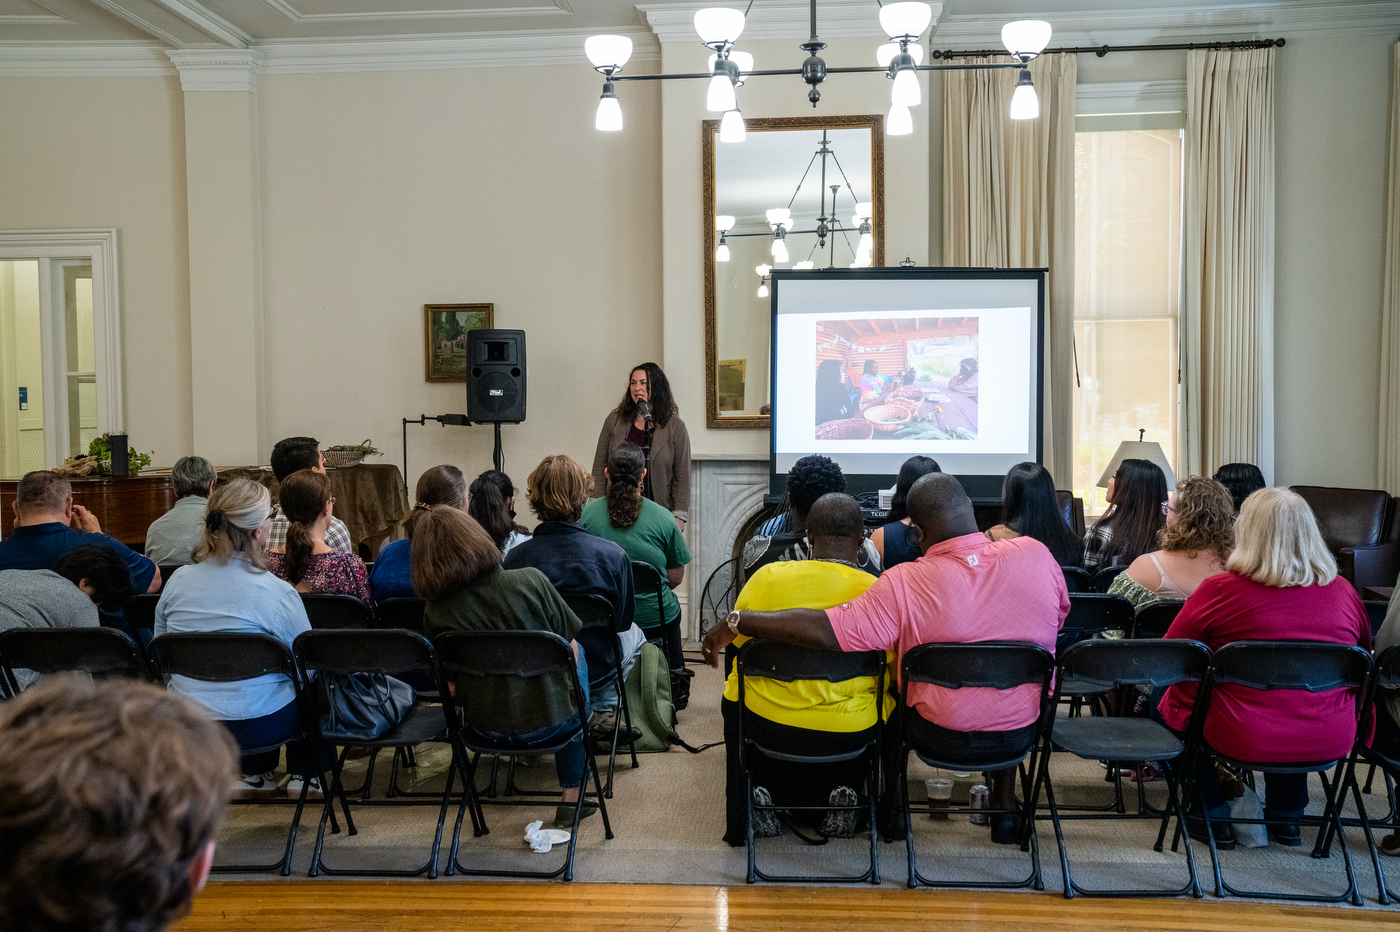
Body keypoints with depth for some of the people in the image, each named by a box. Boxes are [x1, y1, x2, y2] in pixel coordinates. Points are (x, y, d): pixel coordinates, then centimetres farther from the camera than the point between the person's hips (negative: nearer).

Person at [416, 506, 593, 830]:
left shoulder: (435, 613, -12)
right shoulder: (530, 581, -17)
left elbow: (451, 688, -5)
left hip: (486, 728, 3)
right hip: (550, 721, -3)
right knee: (576, 659, 30)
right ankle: (571, 799, 32)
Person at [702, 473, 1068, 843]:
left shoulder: (905, 586, -25)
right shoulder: (1036, 555, -14)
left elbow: (826, 631, -31)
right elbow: (1057, 620, 4)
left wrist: (736, 622, -23)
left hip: (943, 736, -2)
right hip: (1022, 733, 3)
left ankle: (893, 804, 37)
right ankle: (1005, 803, 40)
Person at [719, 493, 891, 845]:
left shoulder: (766, 577, -9)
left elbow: (738, 642, 7)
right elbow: (894, 674, 0)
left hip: (765, 722, 1)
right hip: (849, 732, 0)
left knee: (735, 700, 35)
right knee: (887, 703, 32)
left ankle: (754, 795, 21)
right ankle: (843, 793, 20)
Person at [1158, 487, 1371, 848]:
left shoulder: (1219, 589, -14)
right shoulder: (1342, 591, -3)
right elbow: (1365, 648, 17)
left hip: (1243, 741, -4)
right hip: (1330, 743, 4)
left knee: (1168, 696, 22)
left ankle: (1215, 818, 28)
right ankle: (1286, 817, 41)